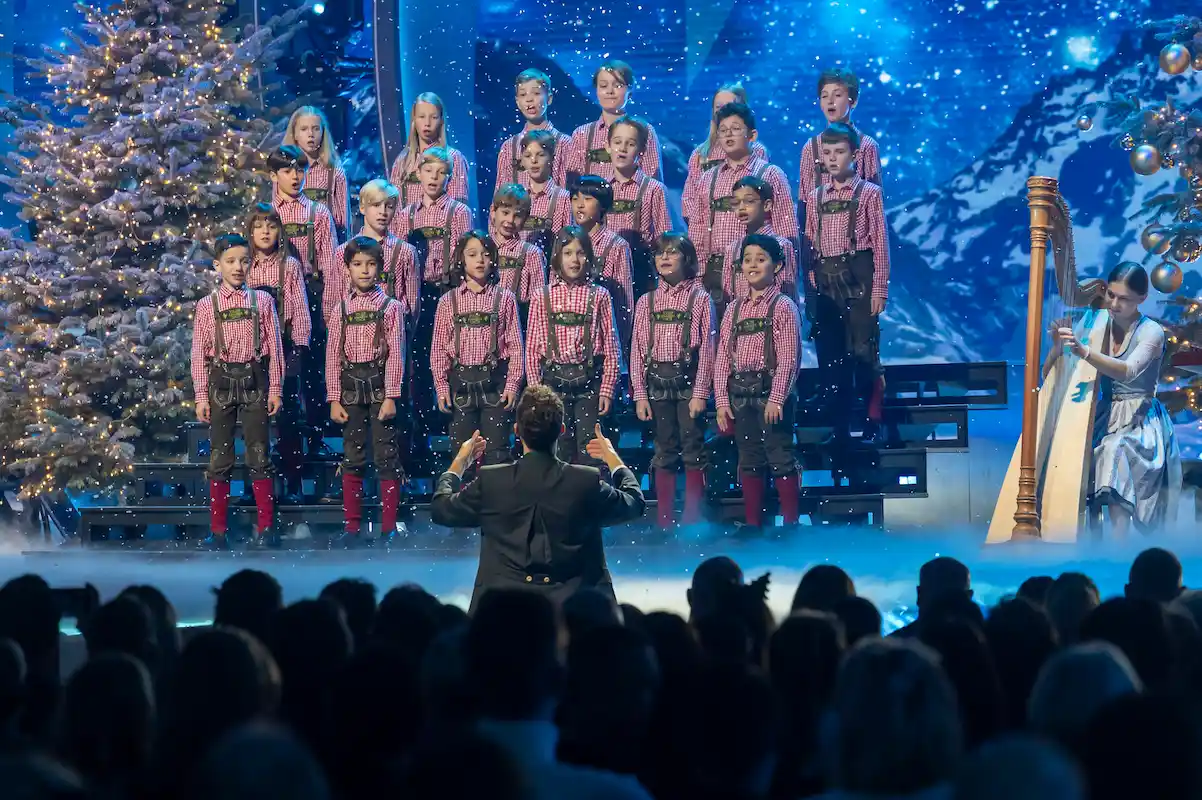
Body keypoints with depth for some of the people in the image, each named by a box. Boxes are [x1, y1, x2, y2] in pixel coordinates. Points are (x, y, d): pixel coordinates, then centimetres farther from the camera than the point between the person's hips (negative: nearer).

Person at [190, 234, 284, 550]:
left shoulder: (262, 301, 2)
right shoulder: (207, 306, 2)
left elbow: (274, 347, 2)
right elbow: (199, 353, 2)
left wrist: (275, 389, -1)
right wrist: (201, 396, -1)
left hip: (254, 379, 0)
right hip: (222, 379, 0)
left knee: (258, 454, 1)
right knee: (219, 457, 4)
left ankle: (265, 528, 8)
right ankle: (218, 532, 8)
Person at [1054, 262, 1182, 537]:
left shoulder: (1151, 332, -6)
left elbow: (1128, 371, -28)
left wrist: (1083, 351, -42)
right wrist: (1059, 345, -17)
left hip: (1138, 422, -5)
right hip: (1104, 416, 5)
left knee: (1116, 452, -36)